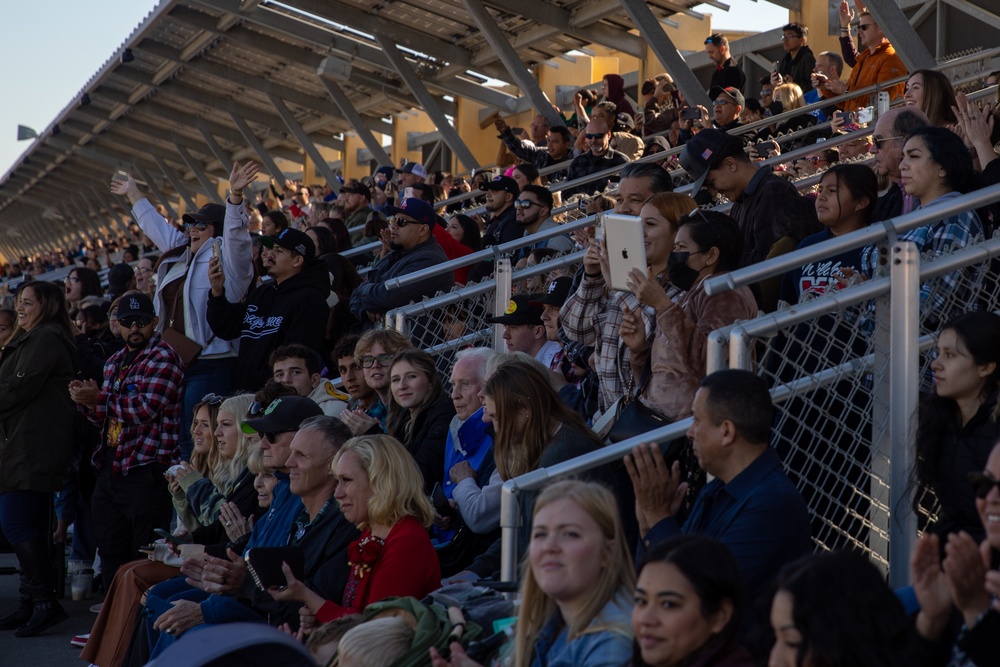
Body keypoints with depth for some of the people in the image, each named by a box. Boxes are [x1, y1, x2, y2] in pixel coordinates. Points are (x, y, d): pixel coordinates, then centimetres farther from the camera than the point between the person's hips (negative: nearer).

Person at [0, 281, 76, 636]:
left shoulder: (45, 339, -10)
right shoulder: (32, 339, 24)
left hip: (32, 447, -11)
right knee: (31, 527, 10)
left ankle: (44, 601, -14)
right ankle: (31, 604, 13)